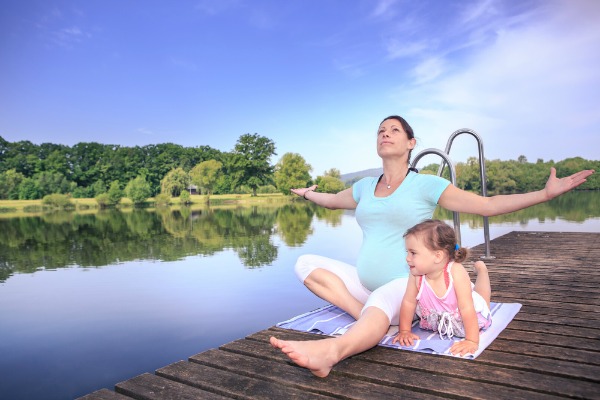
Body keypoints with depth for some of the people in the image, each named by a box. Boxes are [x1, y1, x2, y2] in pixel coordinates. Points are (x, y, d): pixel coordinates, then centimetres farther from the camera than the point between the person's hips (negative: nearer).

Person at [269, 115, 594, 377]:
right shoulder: (364, 187, 14)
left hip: (406, 286, -6)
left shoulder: (425, 184, 0)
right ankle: (364, 316, -24)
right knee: (306, 263, -10)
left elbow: (487, 205, -1)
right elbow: (331, 200, 35)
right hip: (364, 284, 6)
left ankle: (333, 350, -70)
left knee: (381, 301, -41)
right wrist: (307, 194, 51)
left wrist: (546, 192, -8)